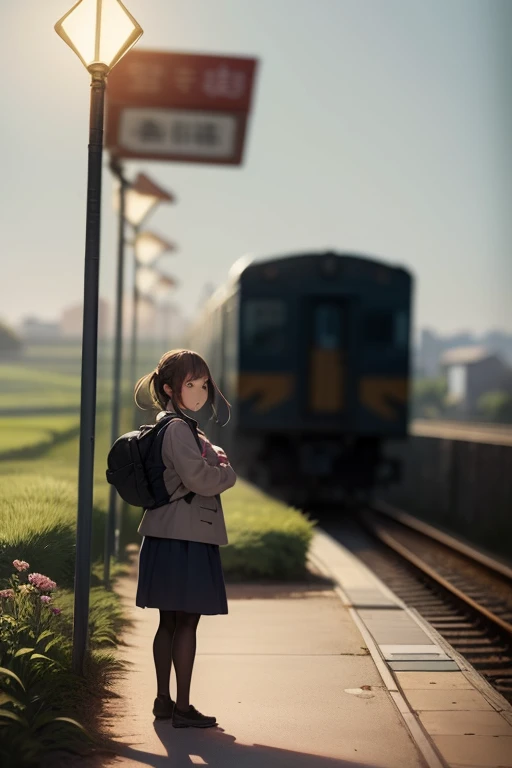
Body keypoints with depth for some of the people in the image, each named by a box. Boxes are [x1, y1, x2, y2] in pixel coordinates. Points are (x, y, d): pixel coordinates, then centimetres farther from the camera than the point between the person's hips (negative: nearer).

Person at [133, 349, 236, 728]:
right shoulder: (178, 428, -15)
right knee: (187, 622, -4)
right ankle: (183, 707, 1)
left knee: (170, 621, 15)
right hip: (184, 536, -10)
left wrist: (215, 458, 9)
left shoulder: (185, 427, 16)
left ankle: (164, 699, 22)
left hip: (172, 536, 10)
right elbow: (199, 478, -23)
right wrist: (229, 472, -5)